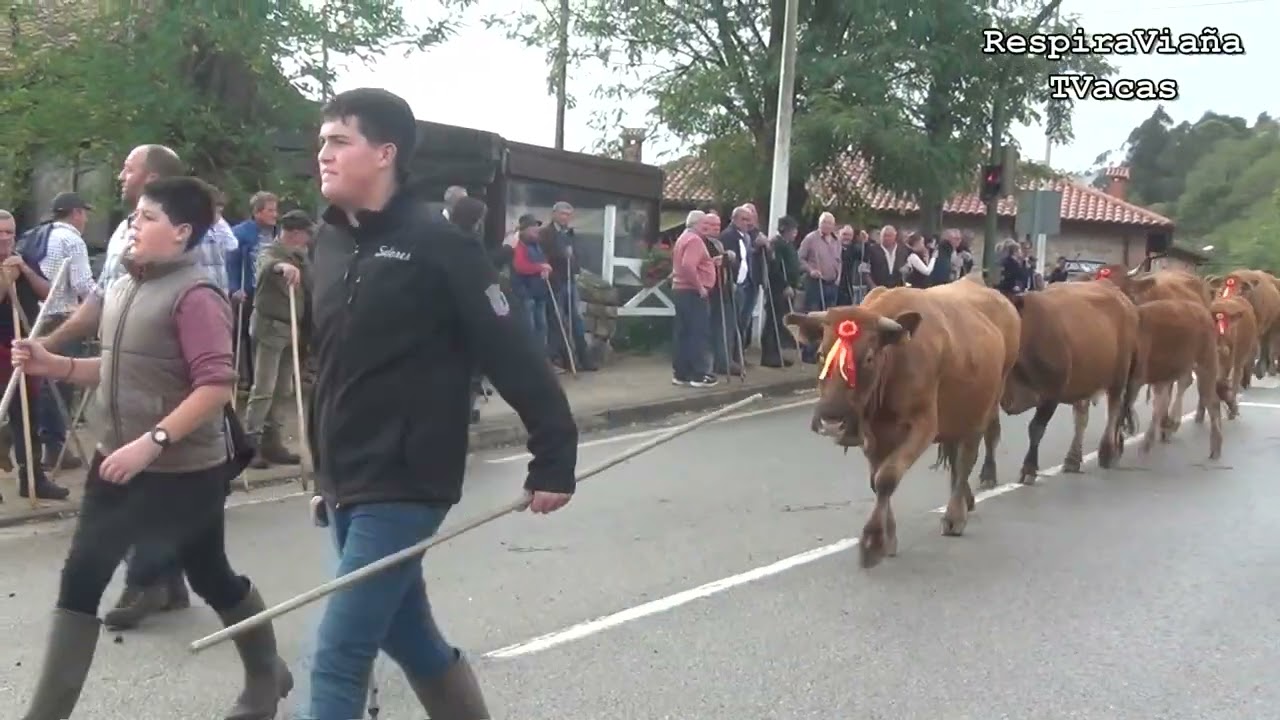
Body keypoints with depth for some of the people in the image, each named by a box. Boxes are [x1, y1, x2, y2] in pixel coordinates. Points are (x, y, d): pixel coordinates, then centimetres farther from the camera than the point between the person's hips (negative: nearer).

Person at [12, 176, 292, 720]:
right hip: (116, 461, 8)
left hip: (184, 472, -8)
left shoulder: (194, 295, -18)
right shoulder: (124, 288, 9)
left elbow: (217, 386, -26)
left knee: (211, 579, 3)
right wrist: (54, 365, 4)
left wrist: (151, 442, -29)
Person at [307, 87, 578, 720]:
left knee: (338, 656, -6)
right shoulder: (329, 242, 7)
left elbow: (513, 356, -14)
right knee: (407, 636, 20)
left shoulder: (435, 244, -14)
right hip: (345, 485, 8)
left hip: (403, 486, -7)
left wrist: (553, 458, -14)